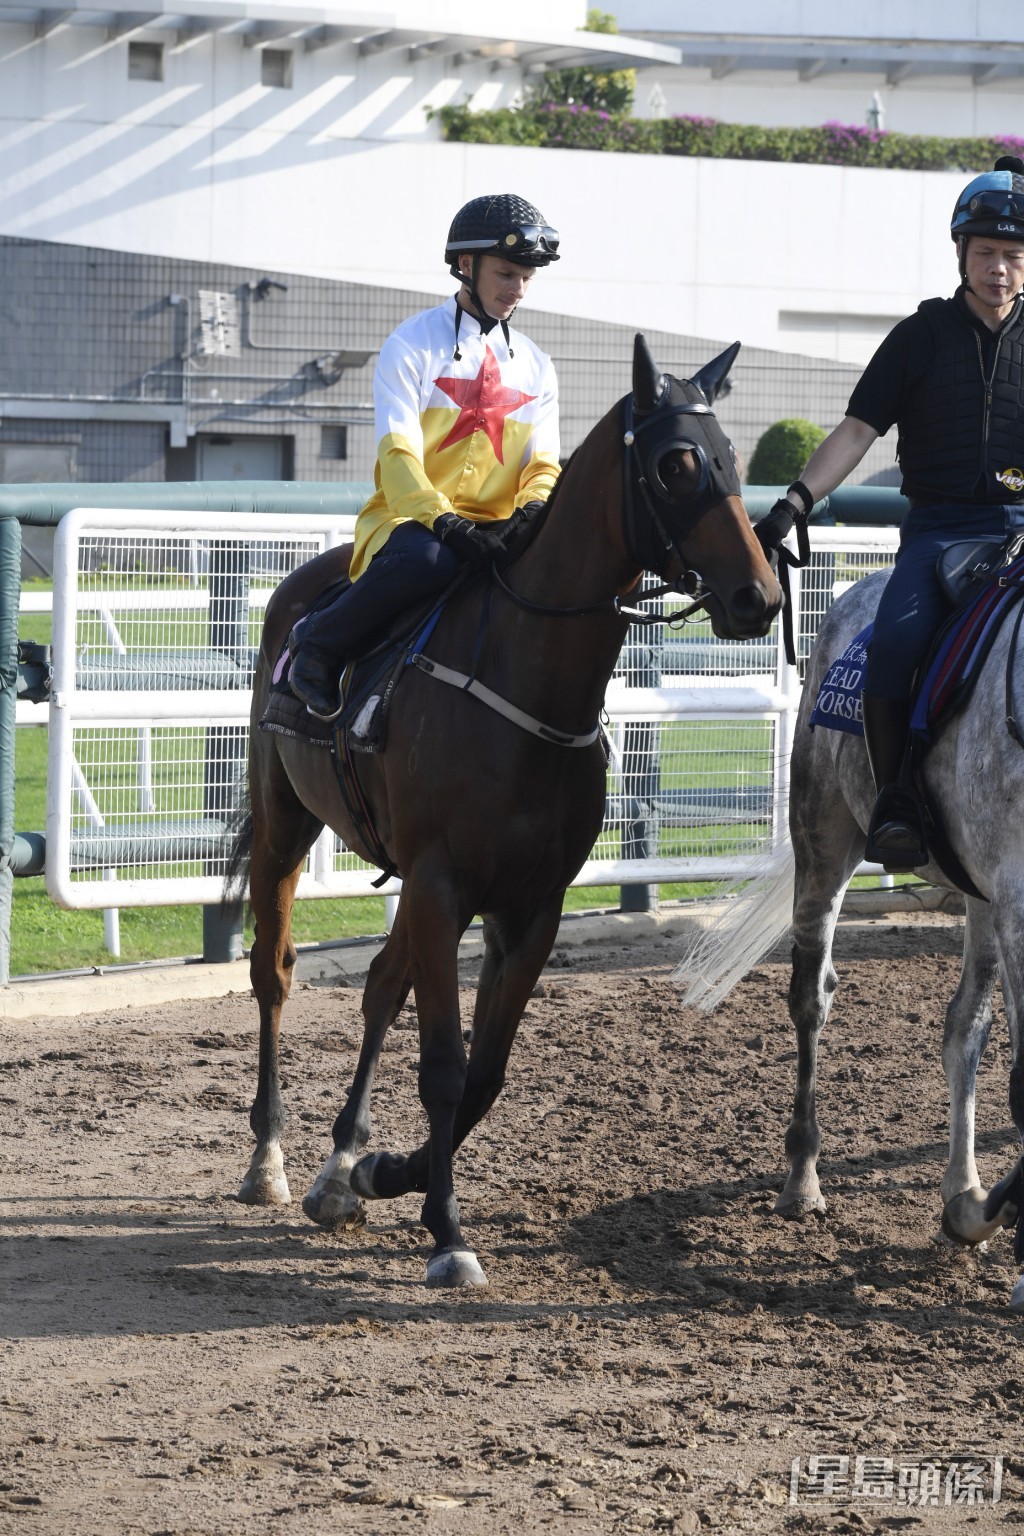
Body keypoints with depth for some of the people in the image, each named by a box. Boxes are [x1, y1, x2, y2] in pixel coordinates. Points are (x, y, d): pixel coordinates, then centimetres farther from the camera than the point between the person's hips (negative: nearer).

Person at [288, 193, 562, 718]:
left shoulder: (535, 367, 17)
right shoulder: (413, 345, 0)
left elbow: (543, 463, 10)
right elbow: (398, 455, -11)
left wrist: (532, 510, -16)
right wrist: (445, 523, -29)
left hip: (498, 531, 5)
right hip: (410, 520, -4)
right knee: (426, 560, -41)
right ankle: (317, 643, -16)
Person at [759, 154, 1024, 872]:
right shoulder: (924, 335, 8)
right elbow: (858, 431, 6)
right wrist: (793, 503, -5)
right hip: (940, 525, -1)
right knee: (895, 642, -27)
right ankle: (897, 806, -17)